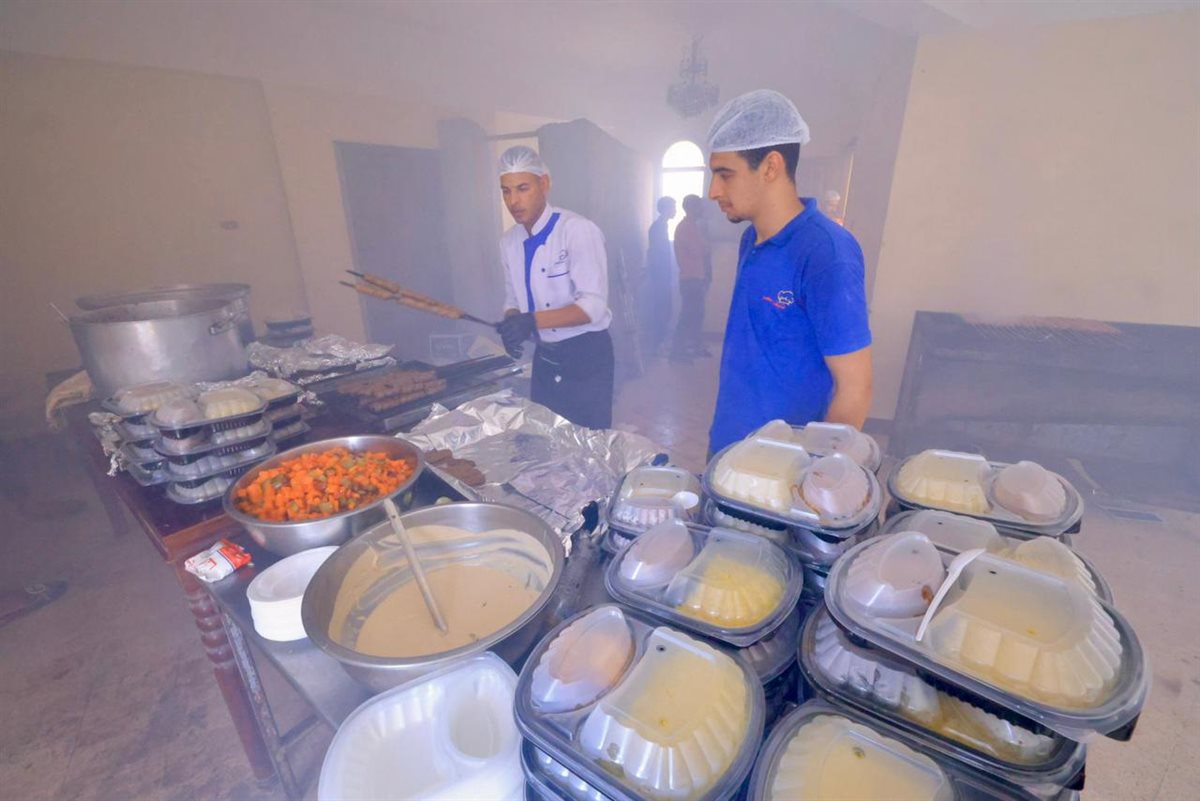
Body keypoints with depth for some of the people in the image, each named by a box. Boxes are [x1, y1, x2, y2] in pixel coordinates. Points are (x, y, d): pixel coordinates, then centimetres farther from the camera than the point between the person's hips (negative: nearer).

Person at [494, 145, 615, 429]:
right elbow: (513, 299, 12)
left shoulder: (579, 230, -15)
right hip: (544, 360, 6)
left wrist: (533, 321, -32)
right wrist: (512, 326, -11)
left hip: (585, 358, -5)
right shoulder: (509, 241, 5)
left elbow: (594, 304, -22)